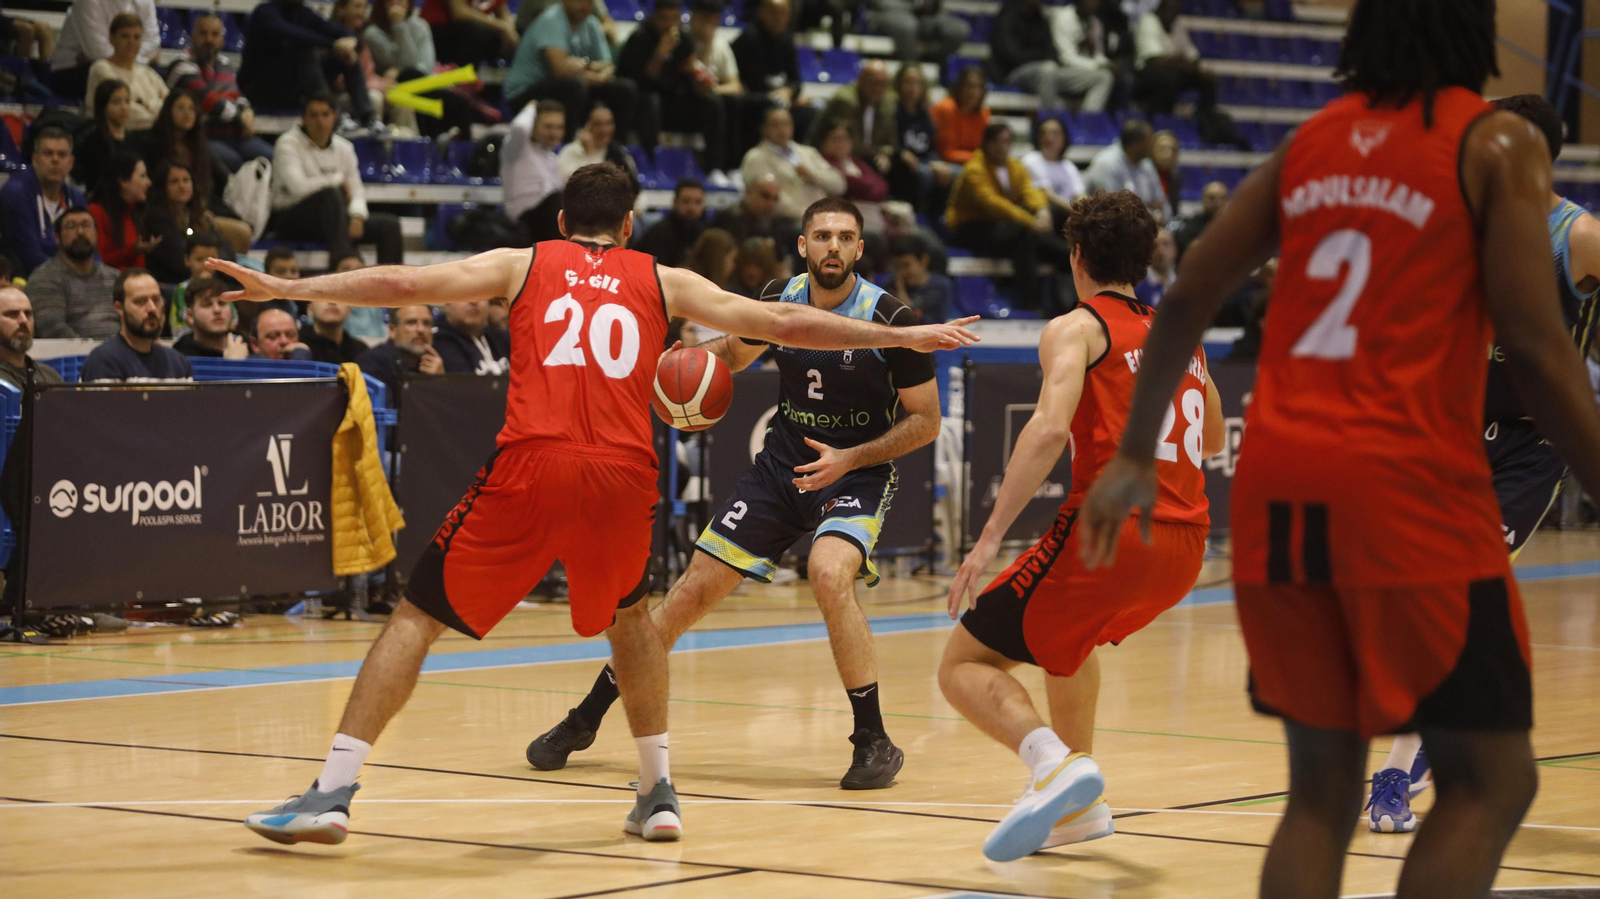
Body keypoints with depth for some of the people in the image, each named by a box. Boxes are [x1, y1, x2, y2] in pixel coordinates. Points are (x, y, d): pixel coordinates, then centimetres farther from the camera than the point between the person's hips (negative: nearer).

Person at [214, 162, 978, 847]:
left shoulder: (522, 265, 18)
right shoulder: (662, 283, 20)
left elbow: (402, 285, 9)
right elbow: (783, 322, 20)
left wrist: (283, 288, 14)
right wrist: (903, 337, 27)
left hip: (532, 465, -2)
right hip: (624, 472, 2)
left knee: (419, 615, 7)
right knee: (629, 616, 30)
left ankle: (333, 793, -3)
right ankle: (659, 794, 25)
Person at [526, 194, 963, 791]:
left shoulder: (890, 318, -17)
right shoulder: (780, 299, -4)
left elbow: (926, 421, -10)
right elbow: (734, 350, 17)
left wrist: (849, 459, -21)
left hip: (857, 471, -4)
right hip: (783, 462, 4)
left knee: (830, 574, -34)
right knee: (694, 590, 2)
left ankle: (874, 742, -20)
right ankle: (585, 720, 17)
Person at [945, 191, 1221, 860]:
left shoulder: (1076, 329, 2)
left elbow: (1050, 429, -17)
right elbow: (1213, 439, 37)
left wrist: (991, 536, -20)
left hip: (1110, 530, -7)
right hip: (1186, 544, 7)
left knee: (964, 666, 0)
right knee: (1070, 634, 36)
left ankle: (1055, 764, -25)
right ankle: (1080, 809, 31)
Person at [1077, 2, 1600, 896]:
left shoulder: (1312, 140, 15)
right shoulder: (1499, 144, -1)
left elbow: (1188, 301, 15)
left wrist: (1134, 458, 24)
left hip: (1278, 487, 6)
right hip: (1408, 487, -6)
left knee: (1323, 789, 13)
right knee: (1490, 780, 4)